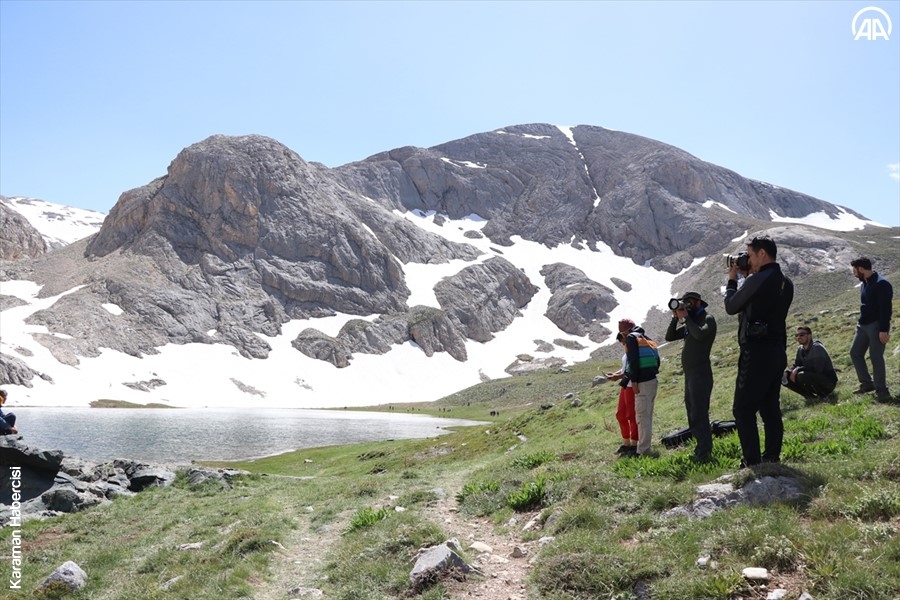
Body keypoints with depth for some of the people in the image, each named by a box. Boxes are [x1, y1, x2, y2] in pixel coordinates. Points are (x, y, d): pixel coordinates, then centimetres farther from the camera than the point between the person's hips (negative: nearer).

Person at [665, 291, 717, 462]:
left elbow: (700, 334, -25)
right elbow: (669, 337, 14)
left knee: (699, 414, -13)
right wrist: (675, 317, 3)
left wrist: (686, 317, -14)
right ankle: (701, 449, 16)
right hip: (689, 374, 9)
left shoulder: (707, 319, -5)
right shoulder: (688, 323, 18)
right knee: (692, 415, 10)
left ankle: (704, 453, -14)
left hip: (700, 374, -9)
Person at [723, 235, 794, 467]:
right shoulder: (786, 283, 11)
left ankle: (752, 463, -5)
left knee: (743, 409, -4)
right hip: (778, 351, 9)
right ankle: (772, 458, 20)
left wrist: (732, 279, 8)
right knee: (770, 408, 15)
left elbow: (731, 306, -7)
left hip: (756, 352, -9)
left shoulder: (756, 280, -17)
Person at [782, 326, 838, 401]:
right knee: (784, 378, -4)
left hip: (828, 382, -8)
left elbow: (817, 369, -25)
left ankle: (822, 395, -12)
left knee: (802, 376, -34)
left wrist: (798, 369, -22)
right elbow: (796, 366, 9)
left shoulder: (817, 348, -18)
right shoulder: (800, 349, 6)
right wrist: (793, 372, -14)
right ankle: (810, 396, 0)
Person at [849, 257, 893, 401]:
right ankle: (867, 383, 20)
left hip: (876, 326, -9)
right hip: (863, 325, 10)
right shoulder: (865, 284, 13)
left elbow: (885, 309, -20)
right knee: (855, 353, 10)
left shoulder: (881, 284, -16)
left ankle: (882, 391, 3)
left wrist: (884, 330, -23)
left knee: (876, 357, -6)